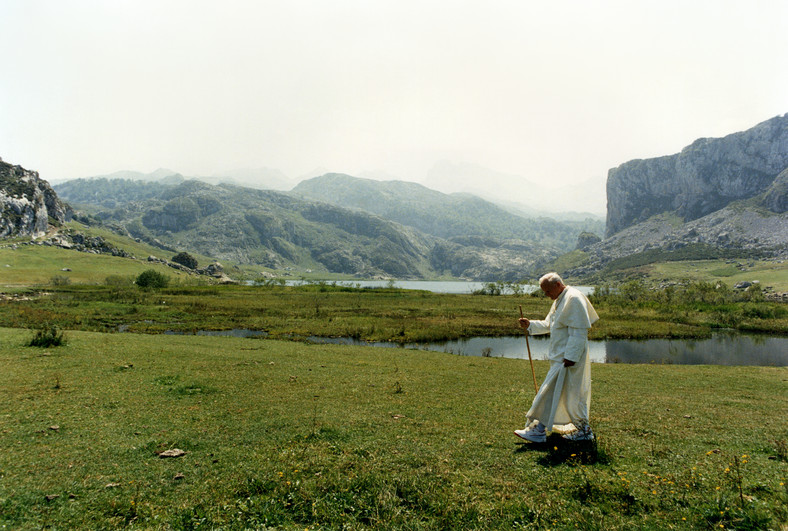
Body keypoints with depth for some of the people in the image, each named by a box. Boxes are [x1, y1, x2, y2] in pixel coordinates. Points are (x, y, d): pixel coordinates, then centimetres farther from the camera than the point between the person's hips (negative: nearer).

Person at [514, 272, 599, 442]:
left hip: (569, 357, -10)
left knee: (552, 391, -7)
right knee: (573, 393, 16)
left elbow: (578, 331, -21)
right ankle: (583, 429, 27)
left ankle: (538, 429, -2)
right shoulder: (560, 300, 15)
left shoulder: (573, 299, -17)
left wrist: (571, 356, -24)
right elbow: (548, 325, 20)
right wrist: (530, 325, 3)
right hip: (560, 355, 10)